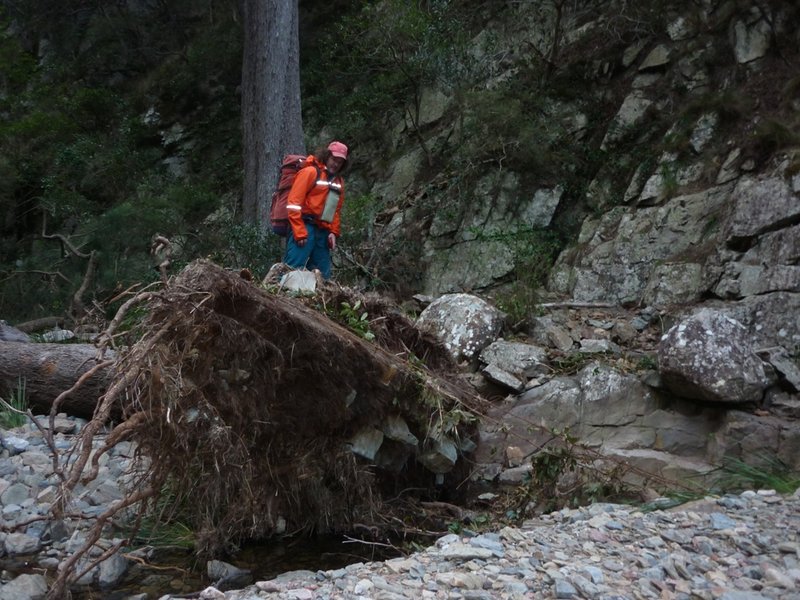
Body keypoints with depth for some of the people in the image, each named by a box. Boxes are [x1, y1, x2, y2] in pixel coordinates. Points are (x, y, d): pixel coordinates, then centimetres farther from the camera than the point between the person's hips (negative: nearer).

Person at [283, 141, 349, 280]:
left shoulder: (339, 181, 19)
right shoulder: (310, 172, -4)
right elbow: (294, 202, -10)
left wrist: (334, 232, 10)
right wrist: (299, 232, -16)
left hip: (323, 232, 7)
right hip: (305, 228, -7)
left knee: (322, 275, 8)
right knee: (292, 268, -13)